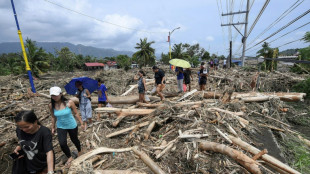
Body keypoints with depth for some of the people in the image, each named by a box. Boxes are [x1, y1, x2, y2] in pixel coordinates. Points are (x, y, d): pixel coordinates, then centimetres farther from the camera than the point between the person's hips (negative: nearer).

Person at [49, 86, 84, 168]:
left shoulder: (69, 102, -22)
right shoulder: (51, 105, -12)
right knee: (62, 144, -10)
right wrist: (53, 128, 11)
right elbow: (53, 117, 3)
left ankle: (79, 151, 50)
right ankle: (69, 157, 20)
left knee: (74, 140, 17)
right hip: (61, 127, 2)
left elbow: (76, 113, -12)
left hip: (72, 126, -2)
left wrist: (81, 123, -6)